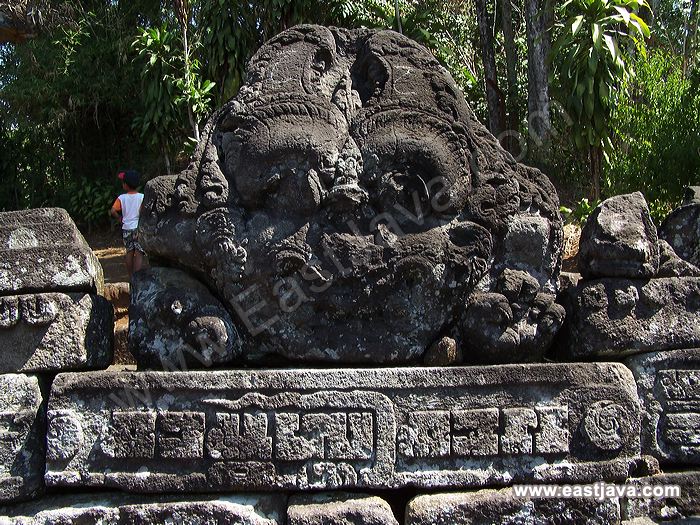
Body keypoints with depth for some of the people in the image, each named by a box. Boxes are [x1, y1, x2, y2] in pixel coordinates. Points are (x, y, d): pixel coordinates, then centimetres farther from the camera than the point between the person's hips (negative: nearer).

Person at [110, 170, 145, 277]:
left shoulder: (121, 198, 0)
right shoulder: (142, 197, -4)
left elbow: (113, 211, -8)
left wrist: (120, 218, 8)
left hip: (126, 228, 3)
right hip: (138, 227, -3)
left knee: (129, 252, 14)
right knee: (139, 253, -6)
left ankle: (131, 277, 19)